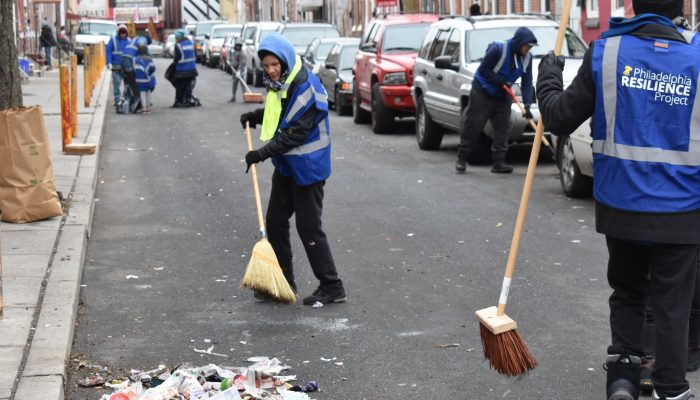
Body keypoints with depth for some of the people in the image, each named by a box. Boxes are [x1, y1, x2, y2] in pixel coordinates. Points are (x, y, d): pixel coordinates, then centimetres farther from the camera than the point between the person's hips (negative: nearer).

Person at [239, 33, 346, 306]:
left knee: (309, 227, -6)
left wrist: (264, 153, -27)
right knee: (275, 221, 13)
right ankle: (284, 281, 25)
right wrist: (257, 115, 8)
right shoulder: (278, 84, 6)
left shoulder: (306, 87, -22)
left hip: (307, 167, -9)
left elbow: (296, 132, -26)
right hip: (285, 165, 9)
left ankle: (332, 287, 3)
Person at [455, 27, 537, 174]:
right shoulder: (498, 49, -23)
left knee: (502, 129, 0)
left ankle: (499, 163, 3)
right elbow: (483, 70, -19)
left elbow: (527, 83, -7)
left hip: (502, 97, 6)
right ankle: (461, 160, 8)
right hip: (482, 94, -6)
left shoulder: (527, 58, -5)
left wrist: (527, 105, -17)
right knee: (472, 126, -3)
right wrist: (501, 81, -23)